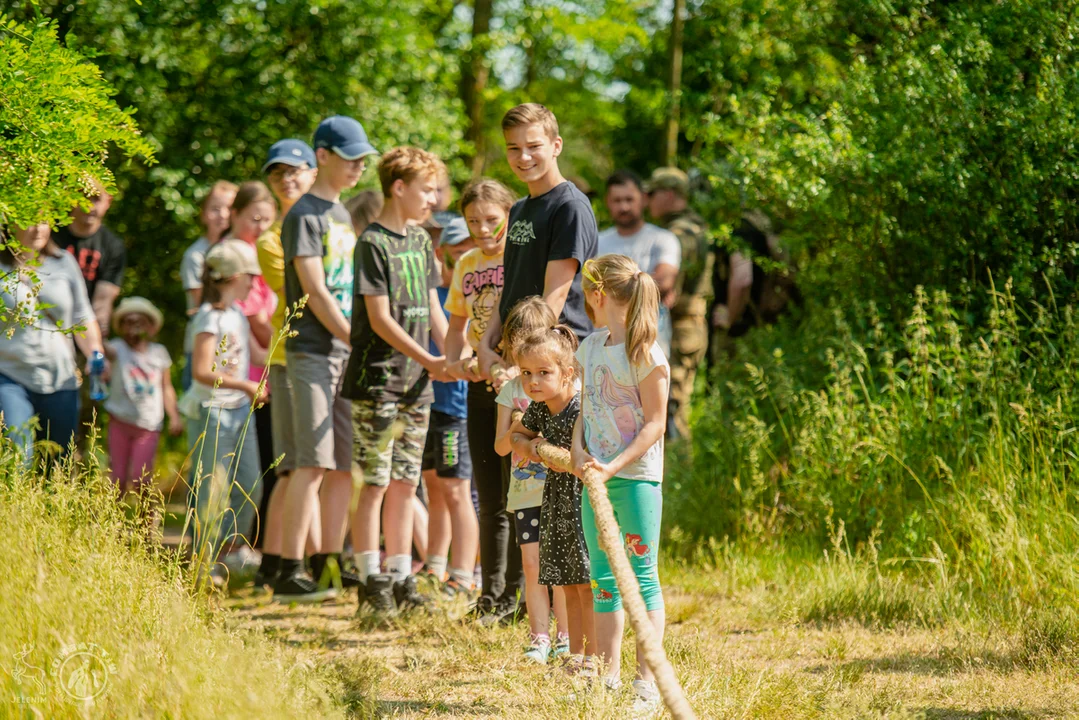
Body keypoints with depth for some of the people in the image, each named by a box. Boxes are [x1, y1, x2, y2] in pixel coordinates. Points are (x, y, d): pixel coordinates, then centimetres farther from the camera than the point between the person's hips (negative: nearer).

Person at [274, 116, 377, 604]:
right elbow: (316, 293, -13)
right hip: (313, 352, -8)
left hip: (345, 353, 8)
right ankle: (289, 572, -13)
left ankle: (329, 563, 14)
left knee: (344, 464, 8)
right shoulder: (304, 216, -7)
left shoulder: (341, 215, 19)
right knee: (314, 463, -13)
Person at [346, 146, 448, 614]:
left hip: (416, 382, 7)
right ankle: (372, 581, 1)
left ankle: (401, 579, 14)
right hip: (377, 381, -7)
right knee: (376, 484, -4)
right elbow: (380, 319, -14)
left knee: (406, 484, 9)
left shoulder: (420, 239, 13)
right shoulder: (373, 243, -11)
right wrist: (429, 361, -15)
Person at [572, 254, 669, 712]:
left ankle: (647, 681, 1)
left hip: (636, 476, -7)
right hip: (597, 477, 7)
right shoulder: (591, 347, 11)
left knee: (642, 576, -2)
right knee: (603, 576, 10)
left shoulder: (645, 354, -12)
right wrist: (578, 454, -4)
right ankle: (607, 676, 17)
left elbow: (655, 424, -13)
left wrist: (614, 467, -20)